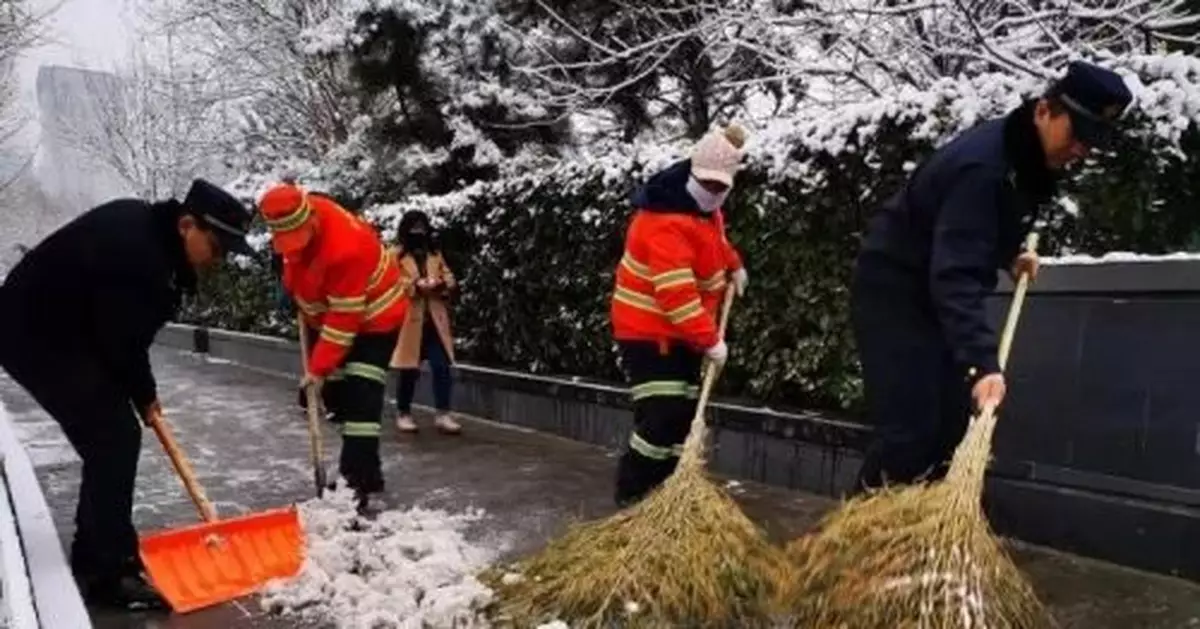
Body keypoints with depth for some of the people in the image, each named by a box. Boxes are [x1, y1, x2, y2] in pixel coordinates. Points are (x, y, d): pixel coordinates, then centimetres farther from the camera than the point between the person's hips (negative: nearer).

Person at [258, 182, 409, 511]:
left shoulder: (345, 247, -36)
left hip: (373, 317, -8)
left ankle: (360, 483, -14)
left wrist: (319, 367, -28)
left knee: (360, 400, -16)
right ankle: (362, 470, 26)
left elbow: (344, 318, -31)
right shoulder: (297, 219, -13)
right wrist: (300, 301, 12)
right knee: (335, 395, 12)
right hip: (326, 316, 9)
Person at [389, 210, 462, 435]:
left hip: (434, 321, 4)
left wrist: (444, 284, -10)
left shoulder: (436, 254, 16)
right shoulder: (396, 256, -1)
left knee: (442, 366, -3)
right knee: (409, 370, 4)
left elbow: (450, 280, 13)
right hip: (409, 321, -4)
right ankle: (403, 413, 18)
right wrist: (415, 285, -21)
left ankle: (443, 414, 2)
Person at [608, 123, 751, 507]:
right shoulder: (665, 222, -28)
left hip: (683, 333, 10)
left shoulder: (706, 206, 5)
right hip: (648, 331, -10)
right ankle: (631, 495, 1)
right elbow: (677, 294, -32)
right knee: (662, 418, -15)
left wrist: (734, 265, 22)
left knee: (685, 414, 11)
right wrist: (710, 340, -30)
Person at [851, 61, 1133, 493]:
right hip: (893, 291, -9)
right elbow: (955, 275, -37)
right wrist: (983, 363, -43)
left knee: (951, 427, 9)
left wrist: (1009, 256, 5)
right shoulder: (983, 165, -27)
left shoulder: (1032, 160, 3)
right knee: (909, 430, -16)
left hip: (935, 296, 10)